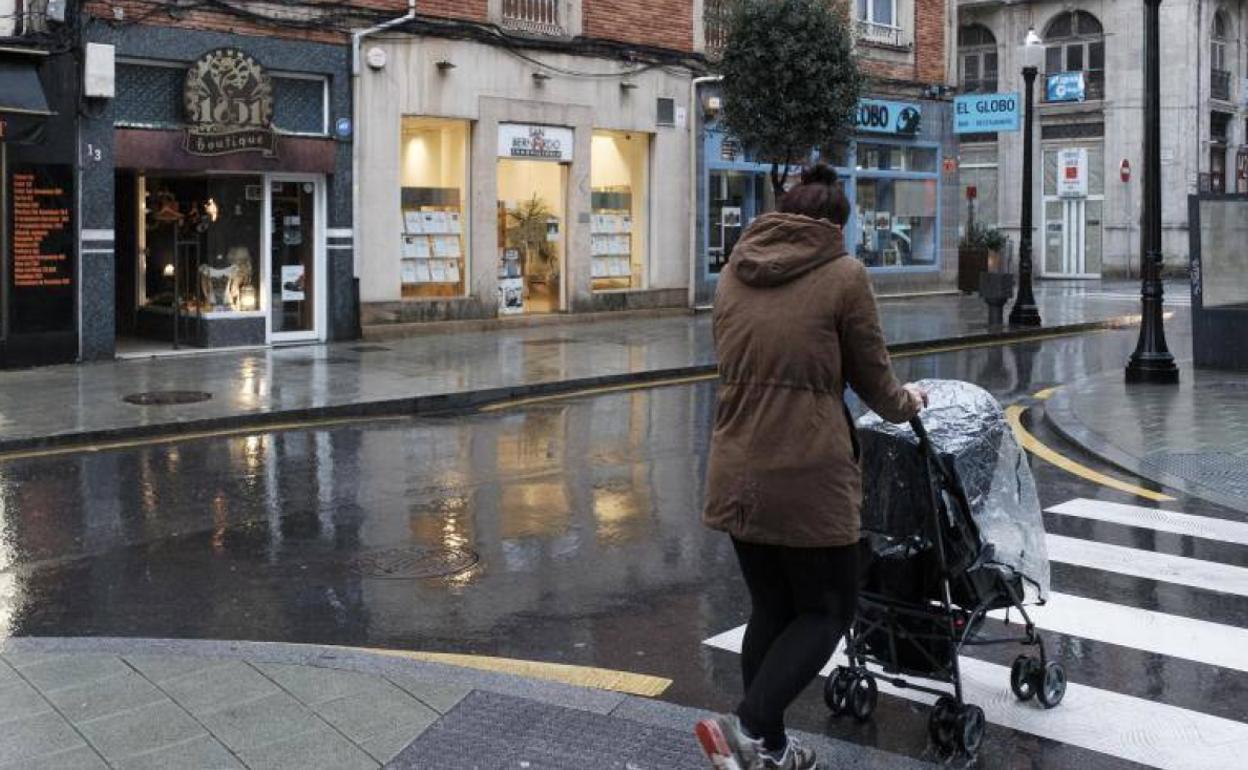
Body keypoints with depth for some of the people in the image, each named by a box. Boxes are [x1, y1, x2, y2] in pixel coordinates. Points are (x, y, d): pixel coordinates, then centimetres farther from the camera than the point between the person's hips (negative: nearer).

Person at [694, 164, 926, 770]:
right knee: (826, 611, 10)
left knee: (770, 611, 18)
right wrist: (905, 405, 26)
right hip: (807, 475, -5)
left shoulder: (734, 273, 11)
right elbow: (872, 378, 5)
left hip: (736, 474, 6)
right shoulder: (844, 276, -3)